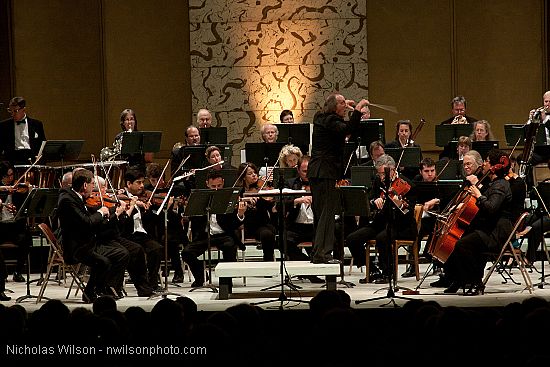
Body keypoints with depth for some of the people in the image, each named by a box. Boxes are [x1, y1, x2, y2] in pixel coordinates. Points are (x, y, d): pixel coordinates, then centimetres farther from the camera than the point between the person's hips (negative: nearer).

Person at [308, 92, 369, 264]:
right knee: (328, 213, -9)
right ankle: (323, 253, -12)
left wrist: (349, 108, 28)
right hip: (327, 172, -10)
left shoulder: (321, 118, 14)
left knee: (320, 213, 14)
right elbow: (349, 129, -31)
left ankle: (317, 253, 17)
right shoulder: (330, 121, -15)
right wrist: (358, 108, -25)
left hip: (315, 172, 10)